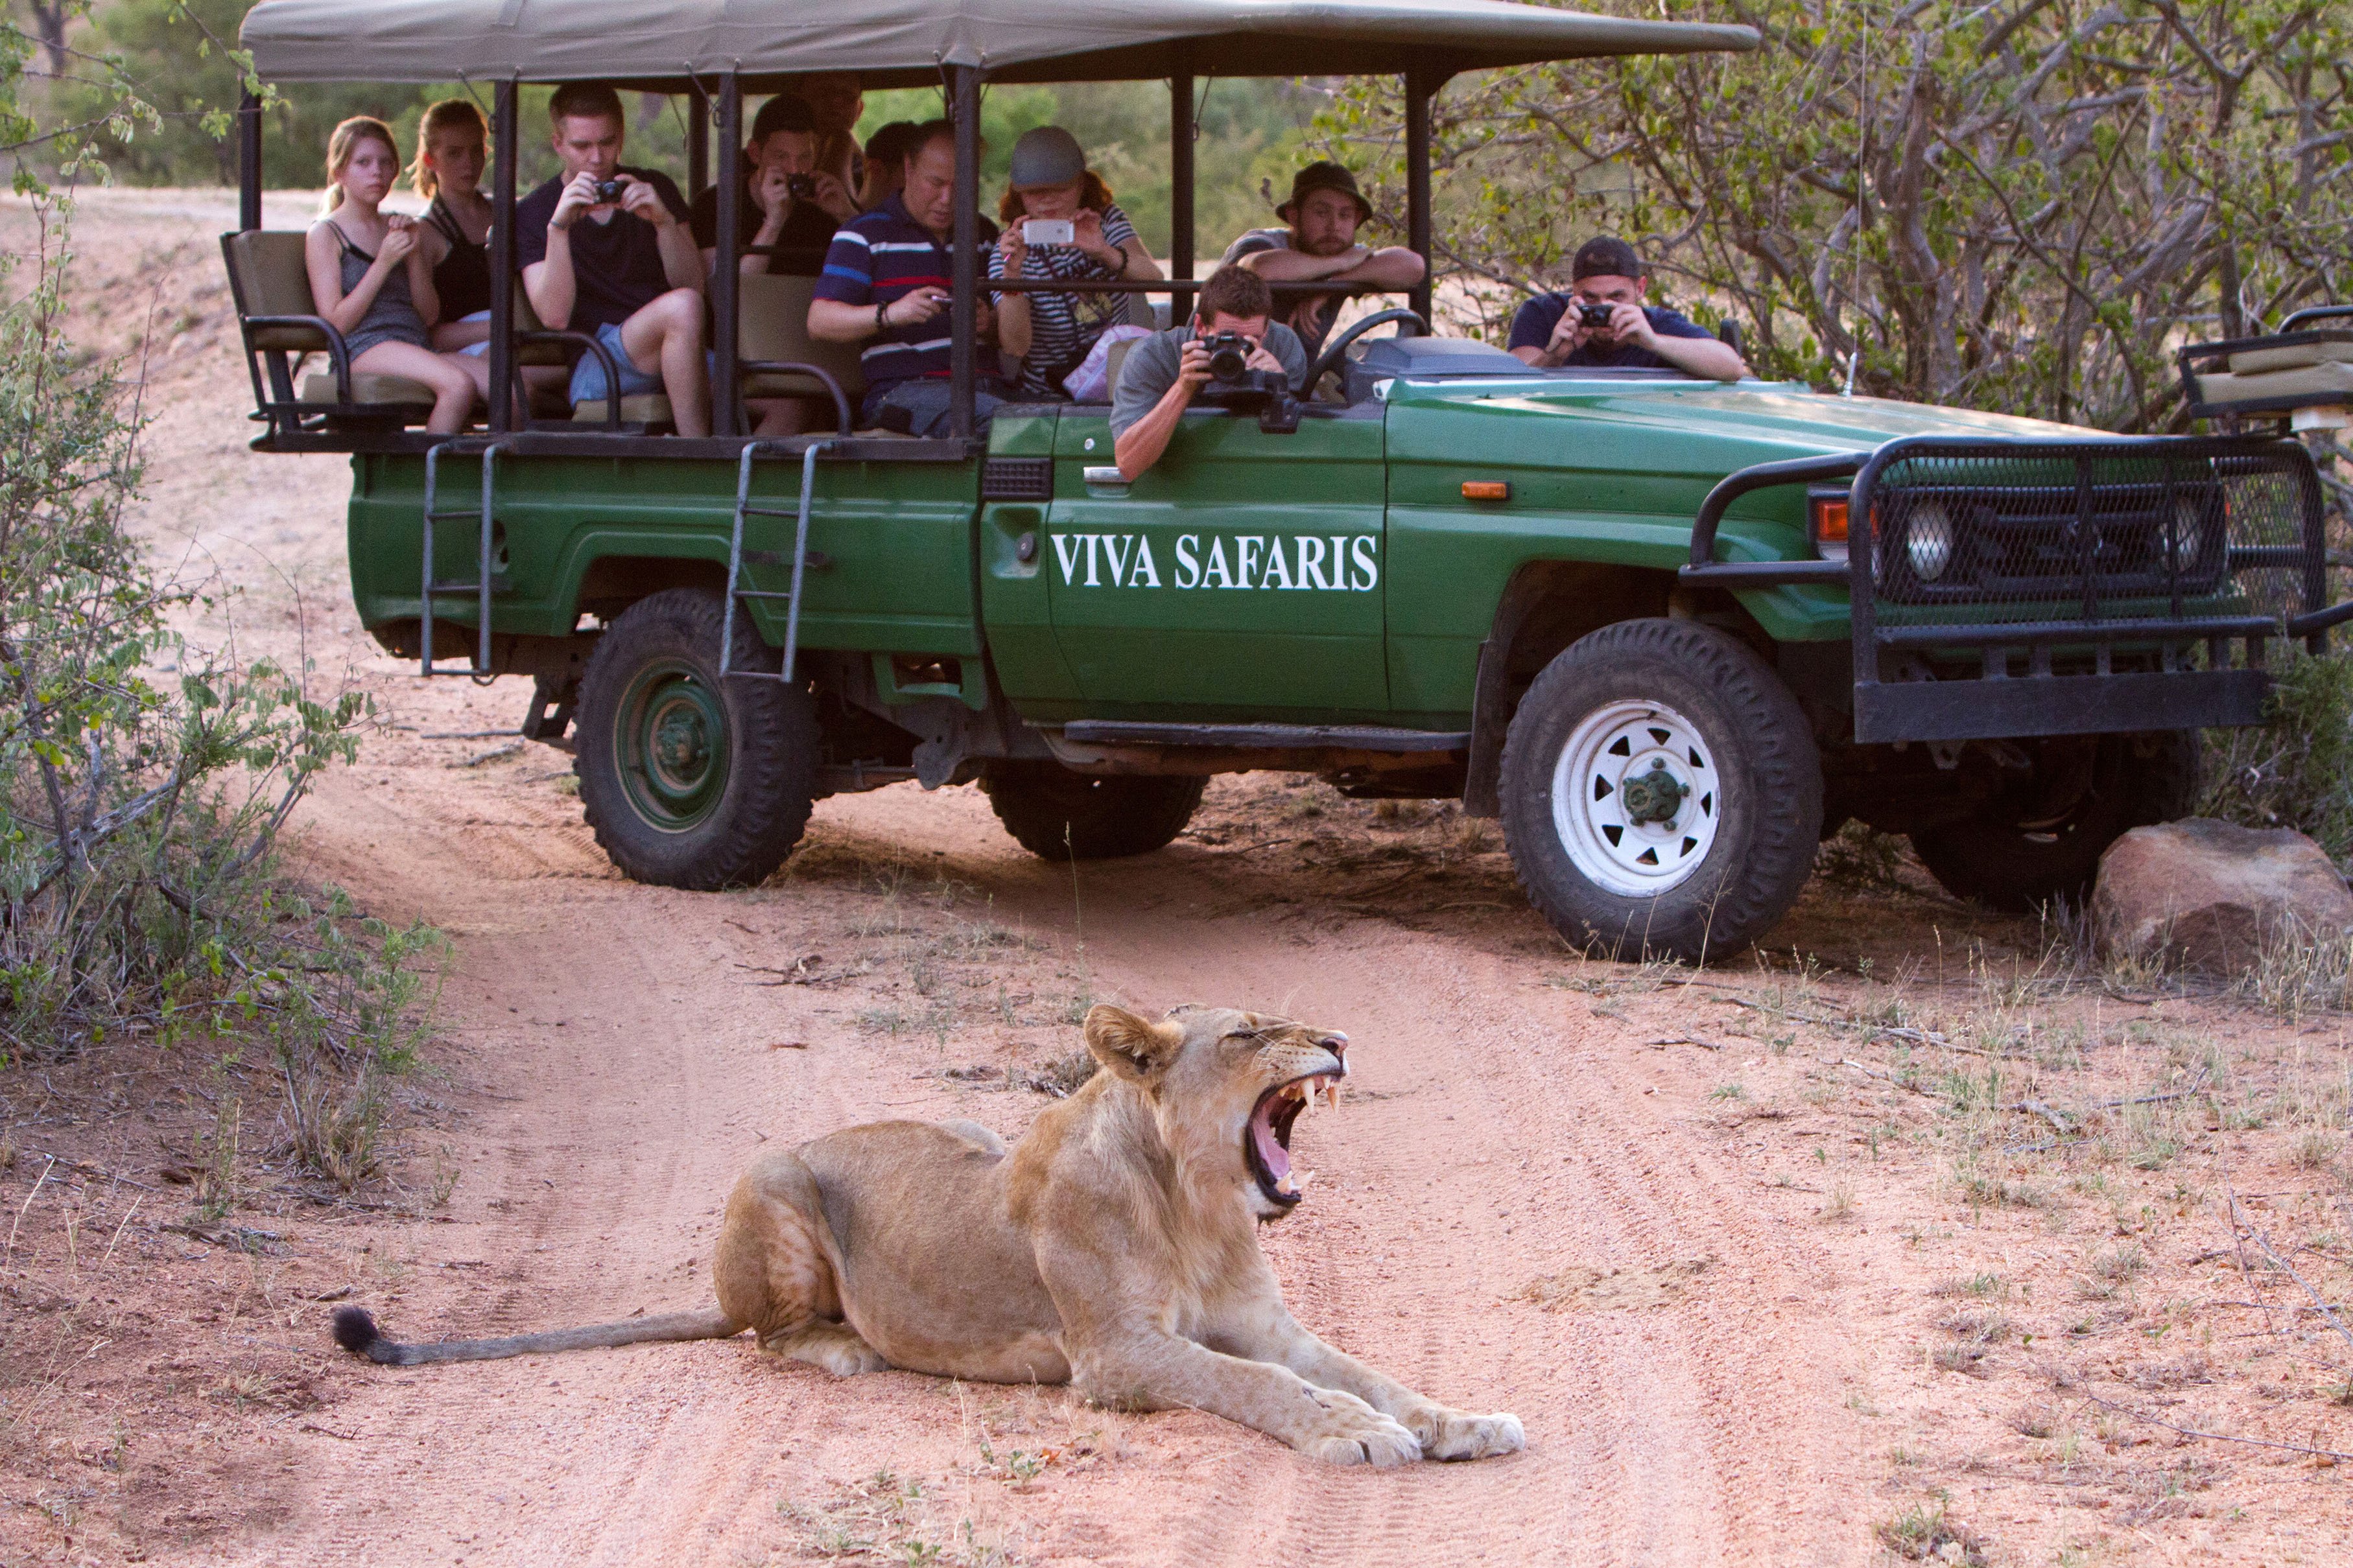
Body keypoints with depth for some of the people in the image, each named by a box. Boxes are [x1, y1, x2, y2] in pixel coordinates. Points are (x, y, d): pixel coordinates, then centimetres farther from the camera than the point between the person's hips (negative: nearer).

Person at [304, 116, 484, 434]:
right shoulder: (325, 234, 6)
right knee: (459, 384, -34)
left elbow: (430, 315, 14)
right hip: (363, 349, -6)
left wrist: (415, 254, -1)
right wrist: (385, 262, -9)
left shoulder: (398, 227, 23)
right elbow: (336, 322, -6)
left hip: (418, 347, 6)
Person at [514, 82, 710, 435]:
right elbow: (555, 316, -8)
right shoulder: (534, 214, 7)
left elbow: (693, 285, 4)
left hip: (673, 354, 3)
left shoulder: (654, 190, 16)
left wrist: (664, 222, -12)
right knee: (681, 308, -35)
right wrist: (558, 227, -18)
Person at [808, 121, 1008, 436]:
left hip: (988, 383, 5)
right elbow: (820, 321, -3)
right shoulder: (865, 235, 9)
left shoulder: (984, 234, 24)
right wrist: (890, 313, -20)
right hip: (902, 390, -5)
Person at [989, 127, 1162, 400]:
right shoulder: (1011, 249, -3)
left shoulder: (1107, 220, 6)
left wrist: (1104, 252, -33)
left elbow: (1153, 278, -14)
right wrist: (1012, 273, -30)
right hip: (1050, 396, -1)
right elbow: (1016, 346, -15)